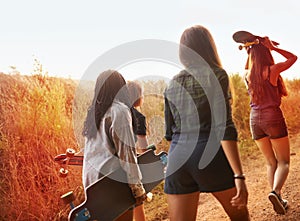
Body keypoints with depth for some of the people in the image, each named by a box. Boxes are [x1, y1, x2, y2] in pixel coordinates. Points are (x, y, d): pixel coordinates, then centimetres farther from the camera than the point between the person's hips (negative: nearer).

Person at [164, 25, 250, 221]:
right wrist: (239, 176, -16)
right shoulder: (216, 75, -5)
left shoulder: (173, 84, 11)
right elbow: (224, 127, -15)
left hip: (177, 159, 4)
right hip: (211, 155, -4)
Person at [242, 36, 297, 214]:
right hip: (273, 116, -5)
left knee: (271, 162, 14)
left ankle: (279, 199, 9)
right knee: (283, 161, 3)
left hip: (255, 119, 5)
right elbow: (293, 58, 7)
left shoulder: (248, 74, 4)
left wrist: (249, 51, 18)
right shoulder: (272, 70, -9)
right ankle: (275, 191, -21)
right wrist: (273, 47, 6)